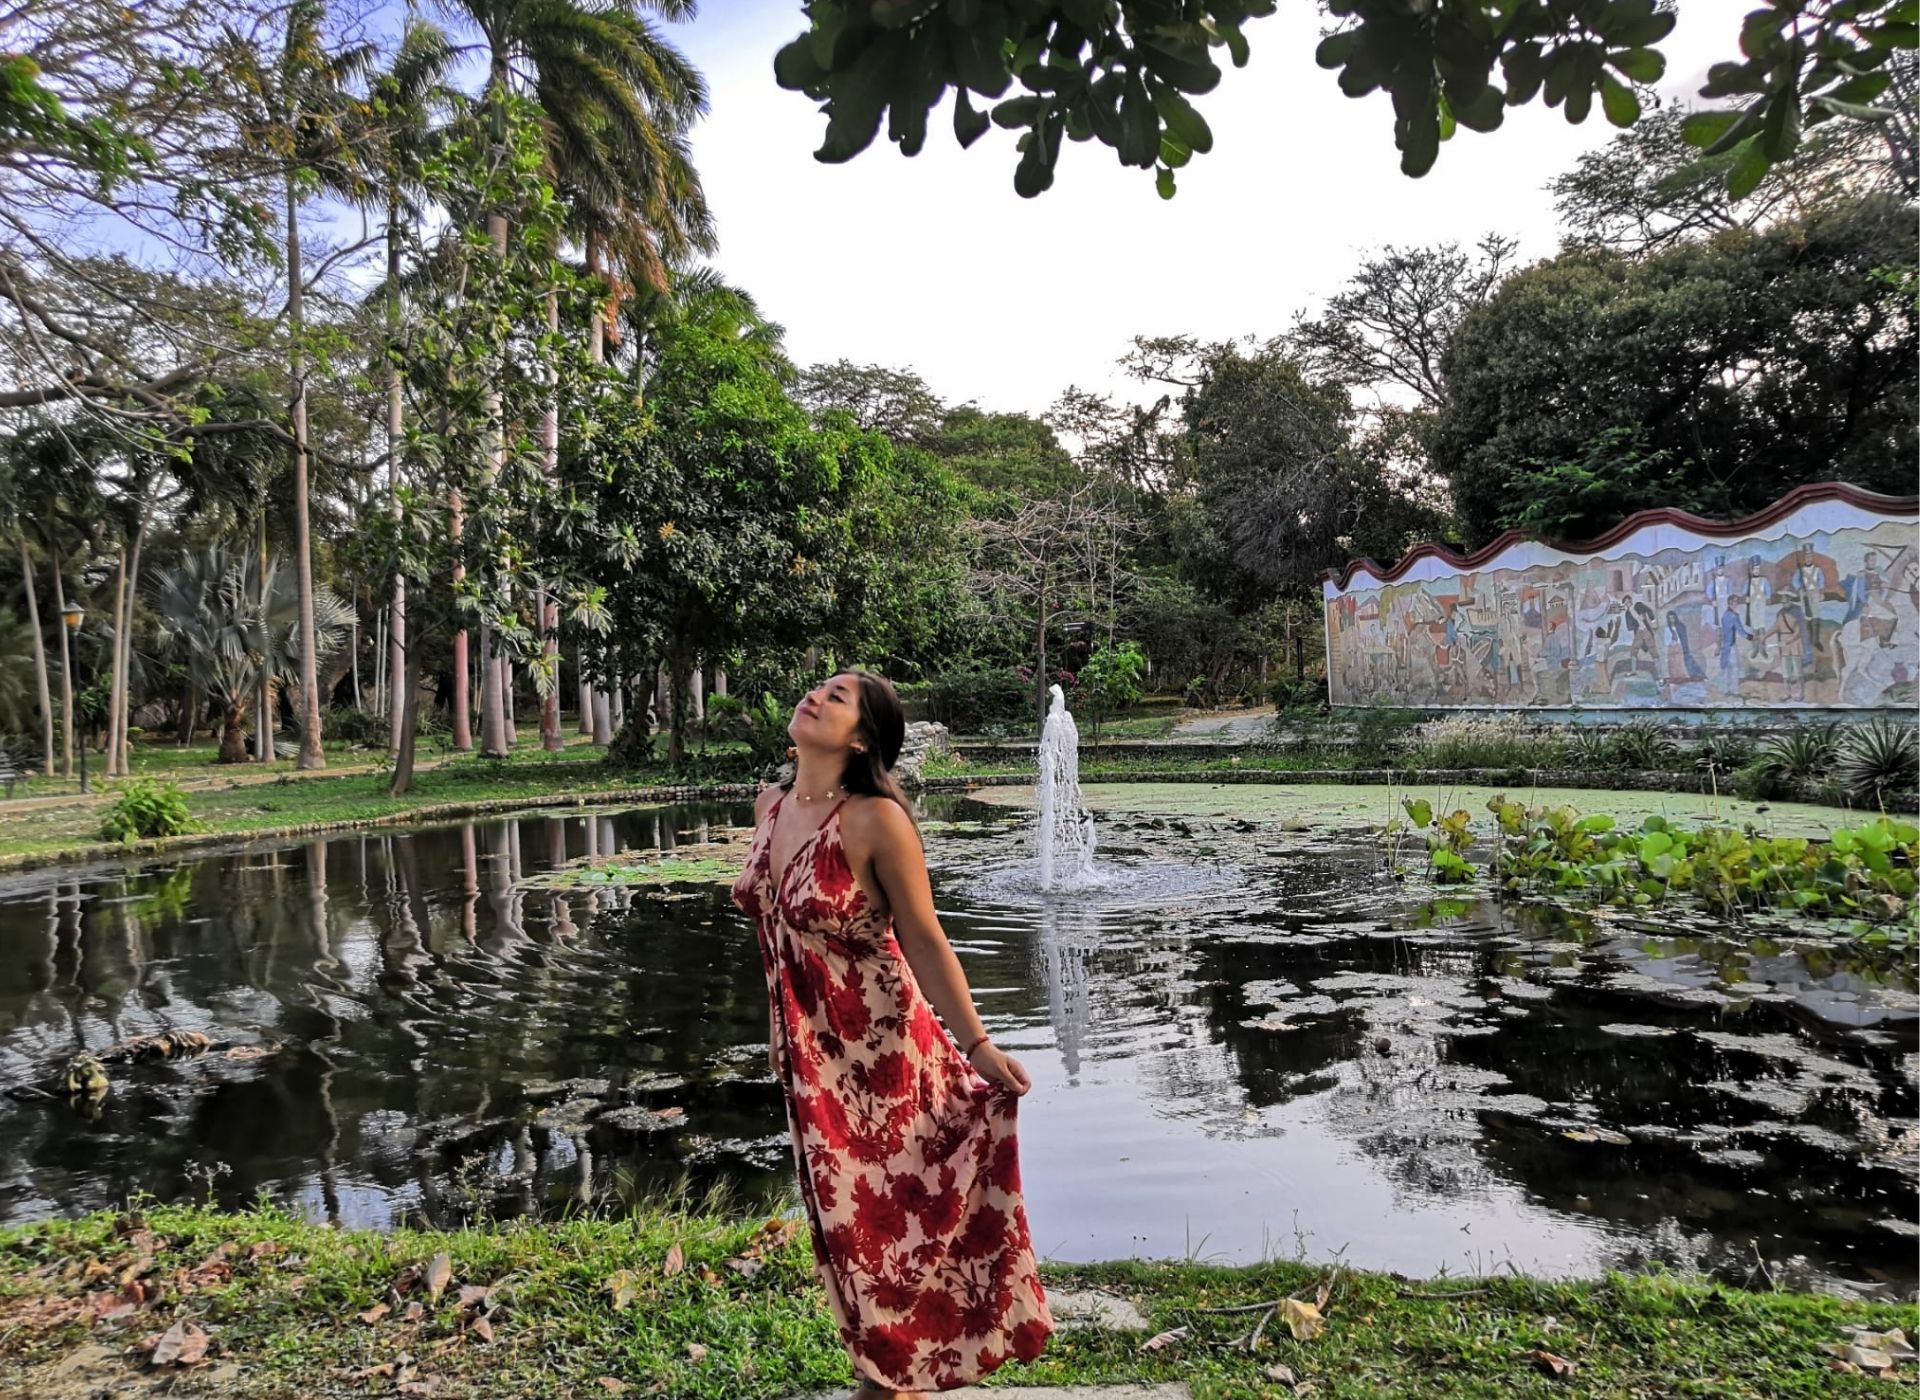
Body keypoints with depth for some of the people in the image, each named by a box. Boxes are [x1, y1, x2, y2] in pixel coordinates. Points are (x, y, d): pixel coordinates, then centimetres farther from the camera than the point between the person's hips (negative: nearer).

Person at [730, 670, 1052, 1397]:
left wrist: (978, 1044, -14)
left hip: (876, 1045, -6)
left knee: (890, 1203, 12)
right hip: (807, 1049, 6)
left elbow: (925, 940, -16)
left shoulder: (877, 819, -22)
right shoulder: (769, 804, -2)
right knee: (845, 1210, 20)